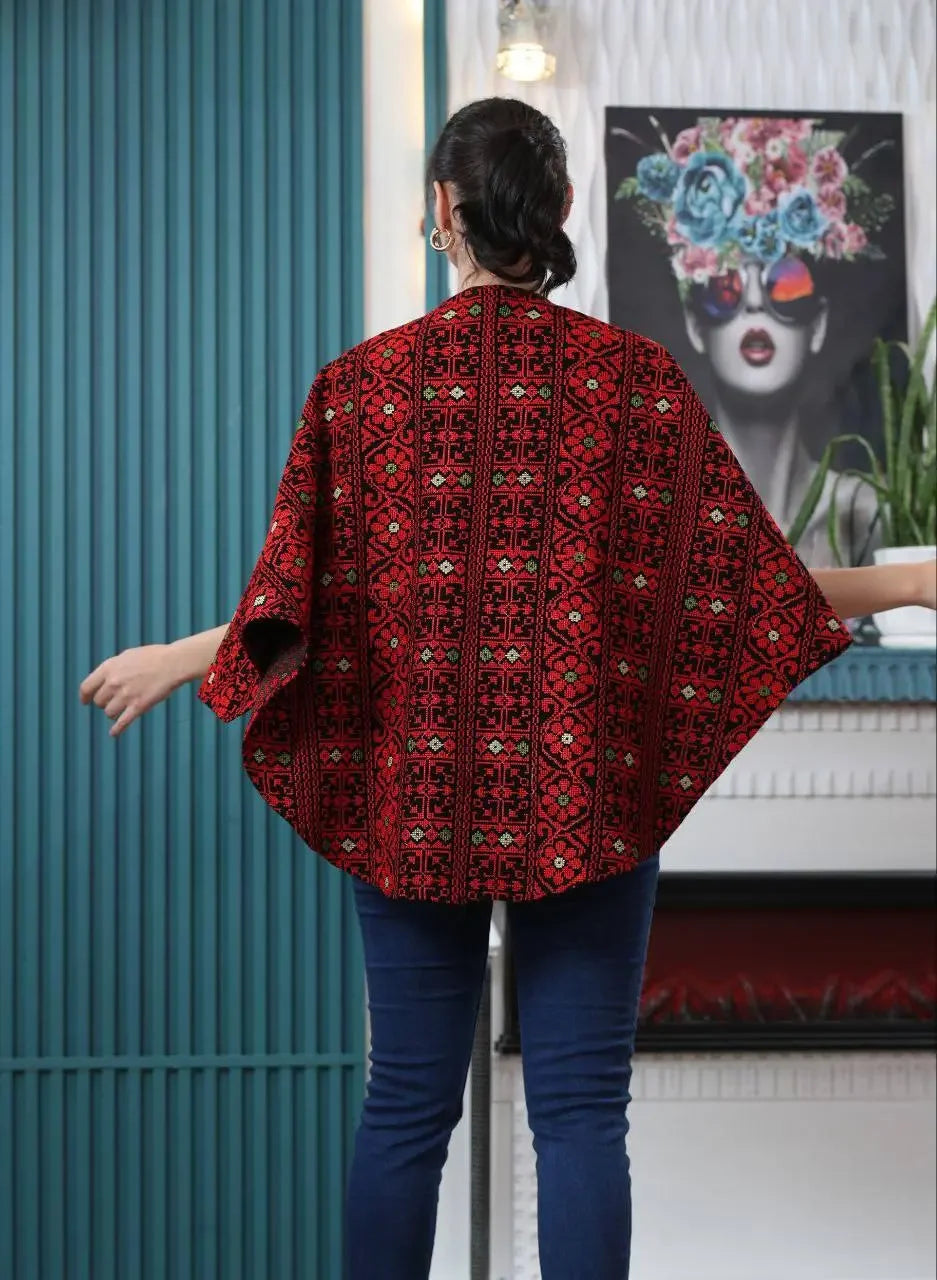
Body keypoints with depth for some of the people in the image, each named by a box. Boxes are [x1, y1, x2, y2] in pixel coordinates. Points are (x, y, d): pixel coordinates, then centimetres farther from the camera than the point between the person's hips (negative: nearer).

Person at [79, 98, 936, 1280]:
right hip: (588, 800, -1)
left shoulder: (361, 384, -2)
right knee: (581, 1110, 2)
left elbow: (291, 612, -6)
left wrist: (179, 658, 12)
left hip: (414, 793, 1)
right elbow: (746, 583, 1)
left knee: (407, 1106, 9)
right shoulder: (639, 379, -3)